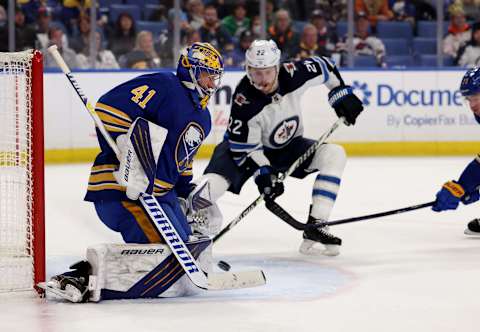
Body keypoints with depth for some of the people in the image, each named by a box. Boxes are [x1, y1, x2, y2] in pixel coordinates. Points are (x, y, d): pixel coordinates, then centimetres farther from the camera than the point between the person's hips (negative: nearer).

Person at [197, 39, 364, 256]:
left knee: (334, 155, -14)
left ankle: (315, 228, -17)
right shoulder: (244, 102, -32)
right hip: (251, 148, -5)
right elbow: (244, 147, -24)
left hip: (287, 146, 5)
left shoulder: (293, 74, -22)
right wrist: (263, 173, -32)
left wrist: (341, 94, -2)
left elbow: (324, 67, -1)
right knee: (215, 181, -31)